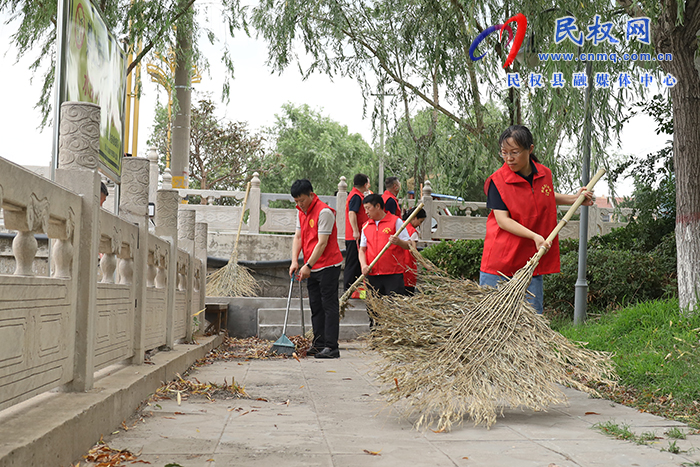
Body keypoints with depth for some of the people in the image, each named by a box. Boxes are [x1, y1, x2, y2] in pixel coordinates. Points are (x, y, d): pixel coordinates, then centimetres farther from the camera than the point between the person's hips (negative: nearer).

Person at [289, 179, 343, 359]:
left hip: (328, 266, -9)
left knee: (329, 306, -7)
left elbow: (322, 243, -20)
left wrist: (308, 266, -20)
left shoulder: (324, 212, -17)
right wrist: (295, 261, -4)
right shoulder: (301, 212, 11)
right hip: (312, 269, 9)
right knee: (316, 307, 12)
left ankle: (331, 347, -6)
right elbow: (298, 237, 10)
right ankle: (319, 344, 19)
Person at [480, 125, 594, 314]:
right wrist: (534, 236, -25)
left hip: (531, 259, 4)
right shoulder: (497, 180, -11)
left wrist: (574, 199, 18)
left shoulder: (545, 174, 5)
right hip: (500, 258, -4)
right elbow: (502, 220, -16)